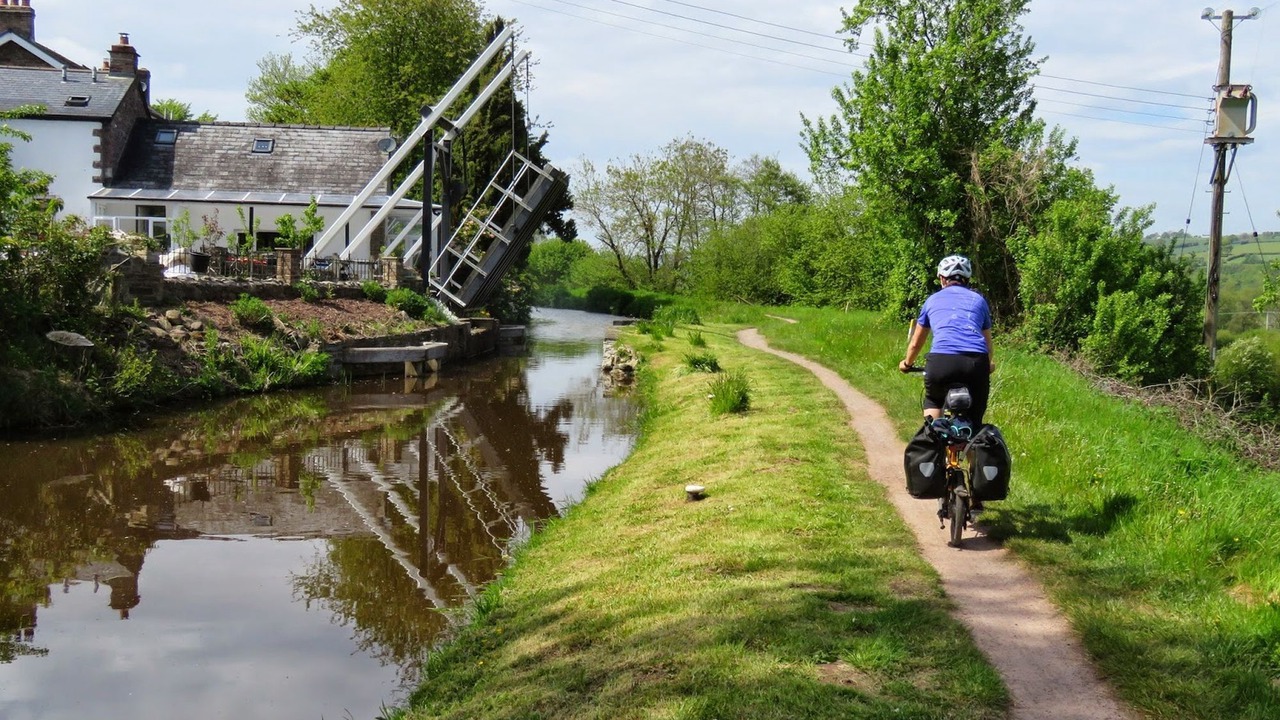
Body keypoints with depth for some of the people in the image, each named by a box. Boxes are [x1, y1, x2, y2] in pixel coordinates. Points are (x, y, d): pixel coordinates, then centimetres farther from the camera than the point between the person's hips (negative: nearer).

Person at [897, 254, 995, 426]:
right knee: (974, 422, 14)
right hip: (977, 362, 0)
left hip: (941, 361, 0)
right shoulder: (979, 300, 24)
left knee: (933, 402, 29)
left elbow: (915, 343, 32)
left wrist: (907, 363, 52)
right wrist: (990, 364, 55)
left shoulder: (933, 300, 23)